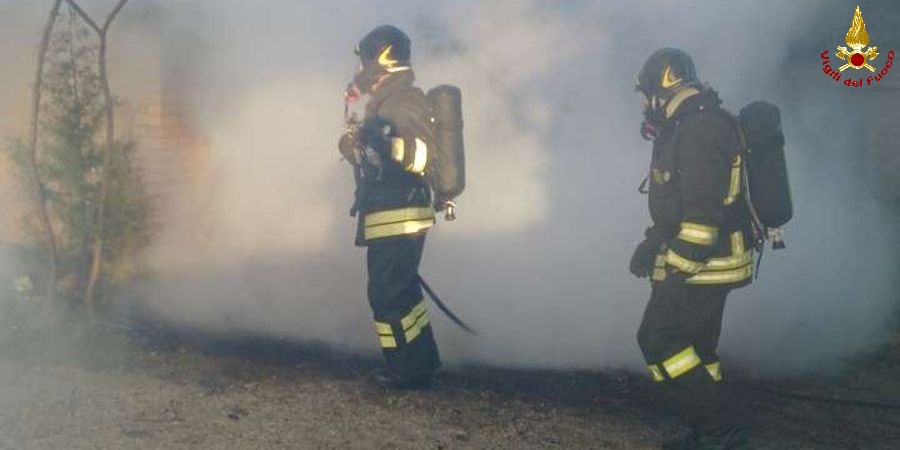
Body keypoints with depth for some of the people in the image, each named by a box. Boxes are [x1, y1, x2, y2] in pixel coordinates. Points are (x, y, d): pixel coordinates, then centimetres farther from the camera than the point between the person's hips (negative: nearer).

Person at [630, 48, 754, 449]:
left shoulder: (701, 130, -19)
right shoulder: (686, 129, 15)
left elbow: (705, 210, -26)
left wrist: (679, 269, -25)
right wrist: (652, 244, 26)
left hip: (702, 264, -10)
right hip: (705, 260, 10)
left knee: (659, 341, -7)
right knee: (694, 347, 14)